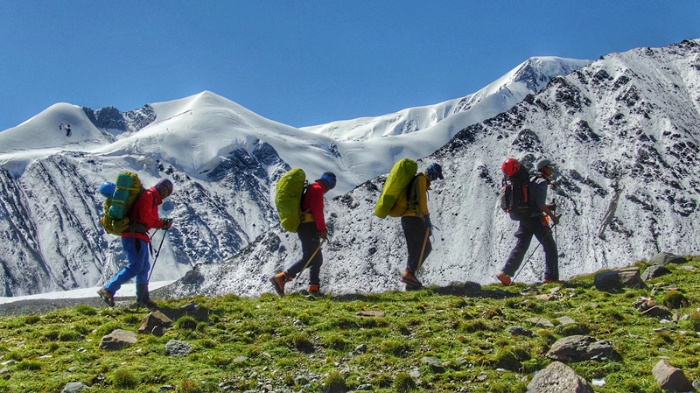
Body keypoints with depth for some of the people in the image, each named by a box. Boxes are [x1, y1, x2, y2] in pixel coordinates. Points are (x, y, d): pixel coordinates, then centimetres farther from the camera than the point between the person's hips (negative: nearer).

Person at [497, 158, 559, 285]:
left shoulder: (531, 180, 19)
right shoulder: (542, 182, -9)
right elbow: (540, 204, -18)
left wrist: (549, 207, 18)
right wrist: (552, 216, -9)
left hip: (524, 217, 8)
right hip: (536, 219, -8)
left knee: (521, 246, 6)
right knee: (550, 247, 2)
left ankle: (505, 273, -3)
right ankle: (551, 277, 2)